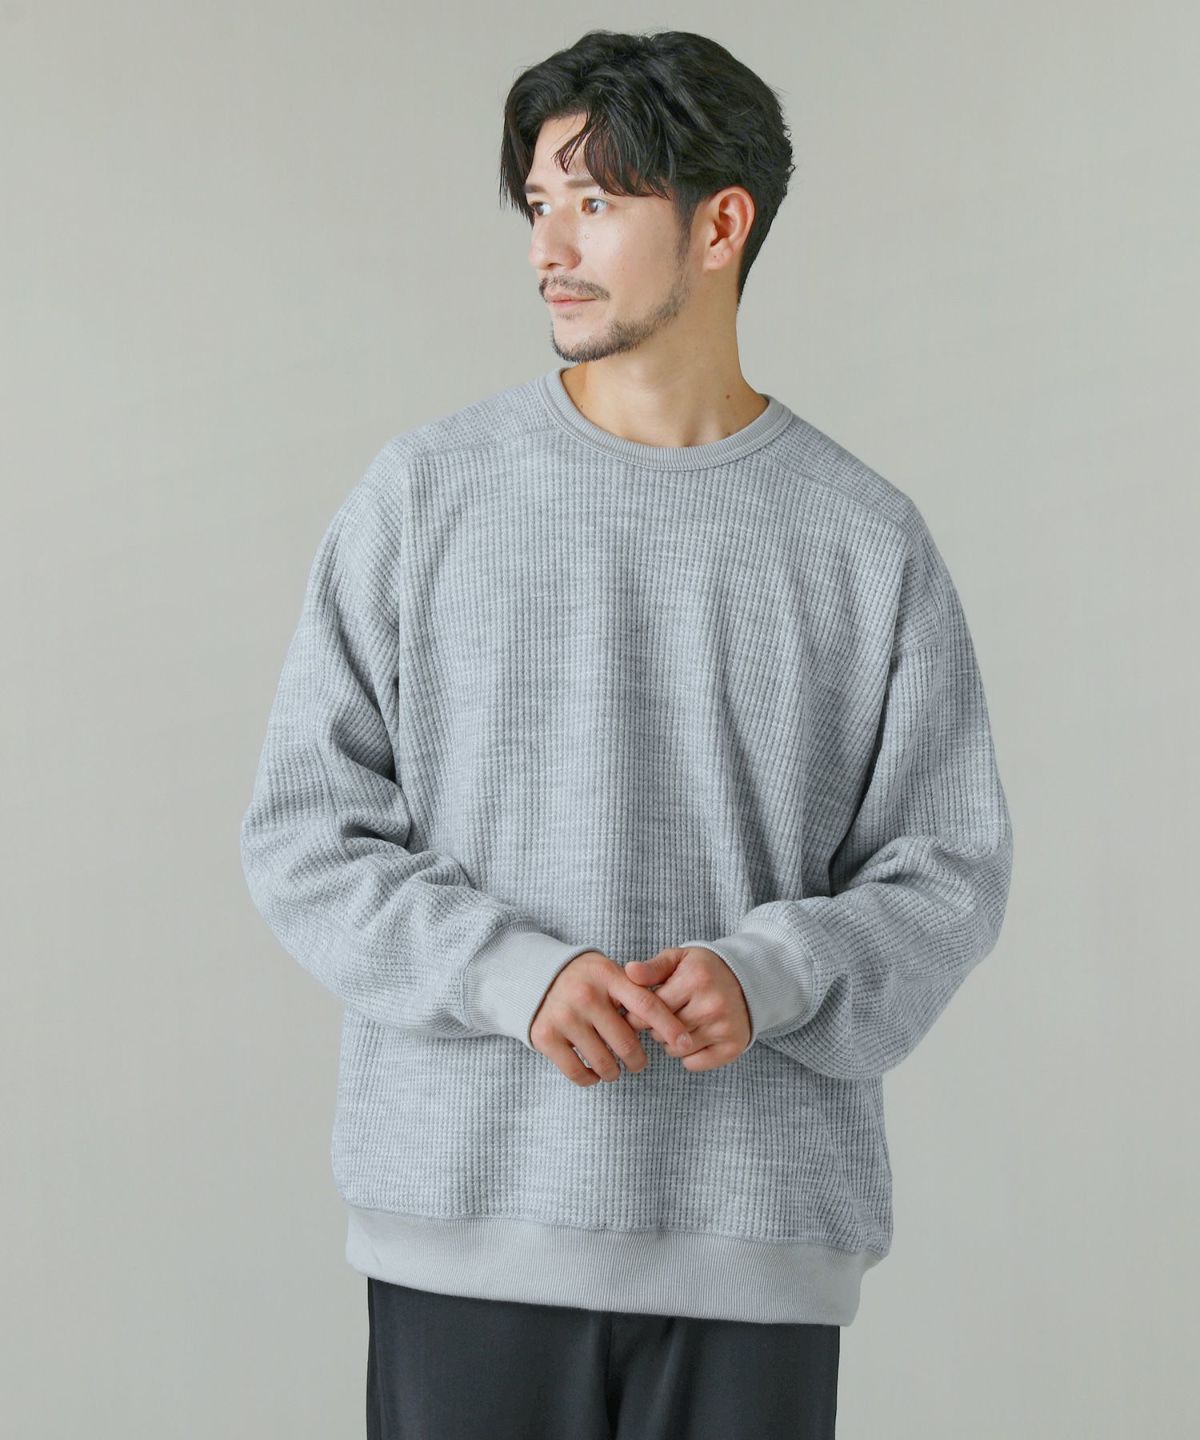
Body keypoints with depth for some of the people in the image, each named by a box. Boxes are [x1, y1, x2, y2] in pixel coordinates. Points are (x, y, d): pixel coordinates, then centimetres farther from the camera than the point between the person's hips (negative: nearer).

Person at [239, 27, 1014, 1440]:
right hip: (470, 1218, 0)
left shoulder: (867, 540, 3)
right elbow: (305, 832, 1)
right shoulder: (425, 492, 2)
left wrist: (770, 976, -15)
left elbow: (946, 872, 4)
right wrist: (516, 976, -14)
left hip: (761, 1230, 1)